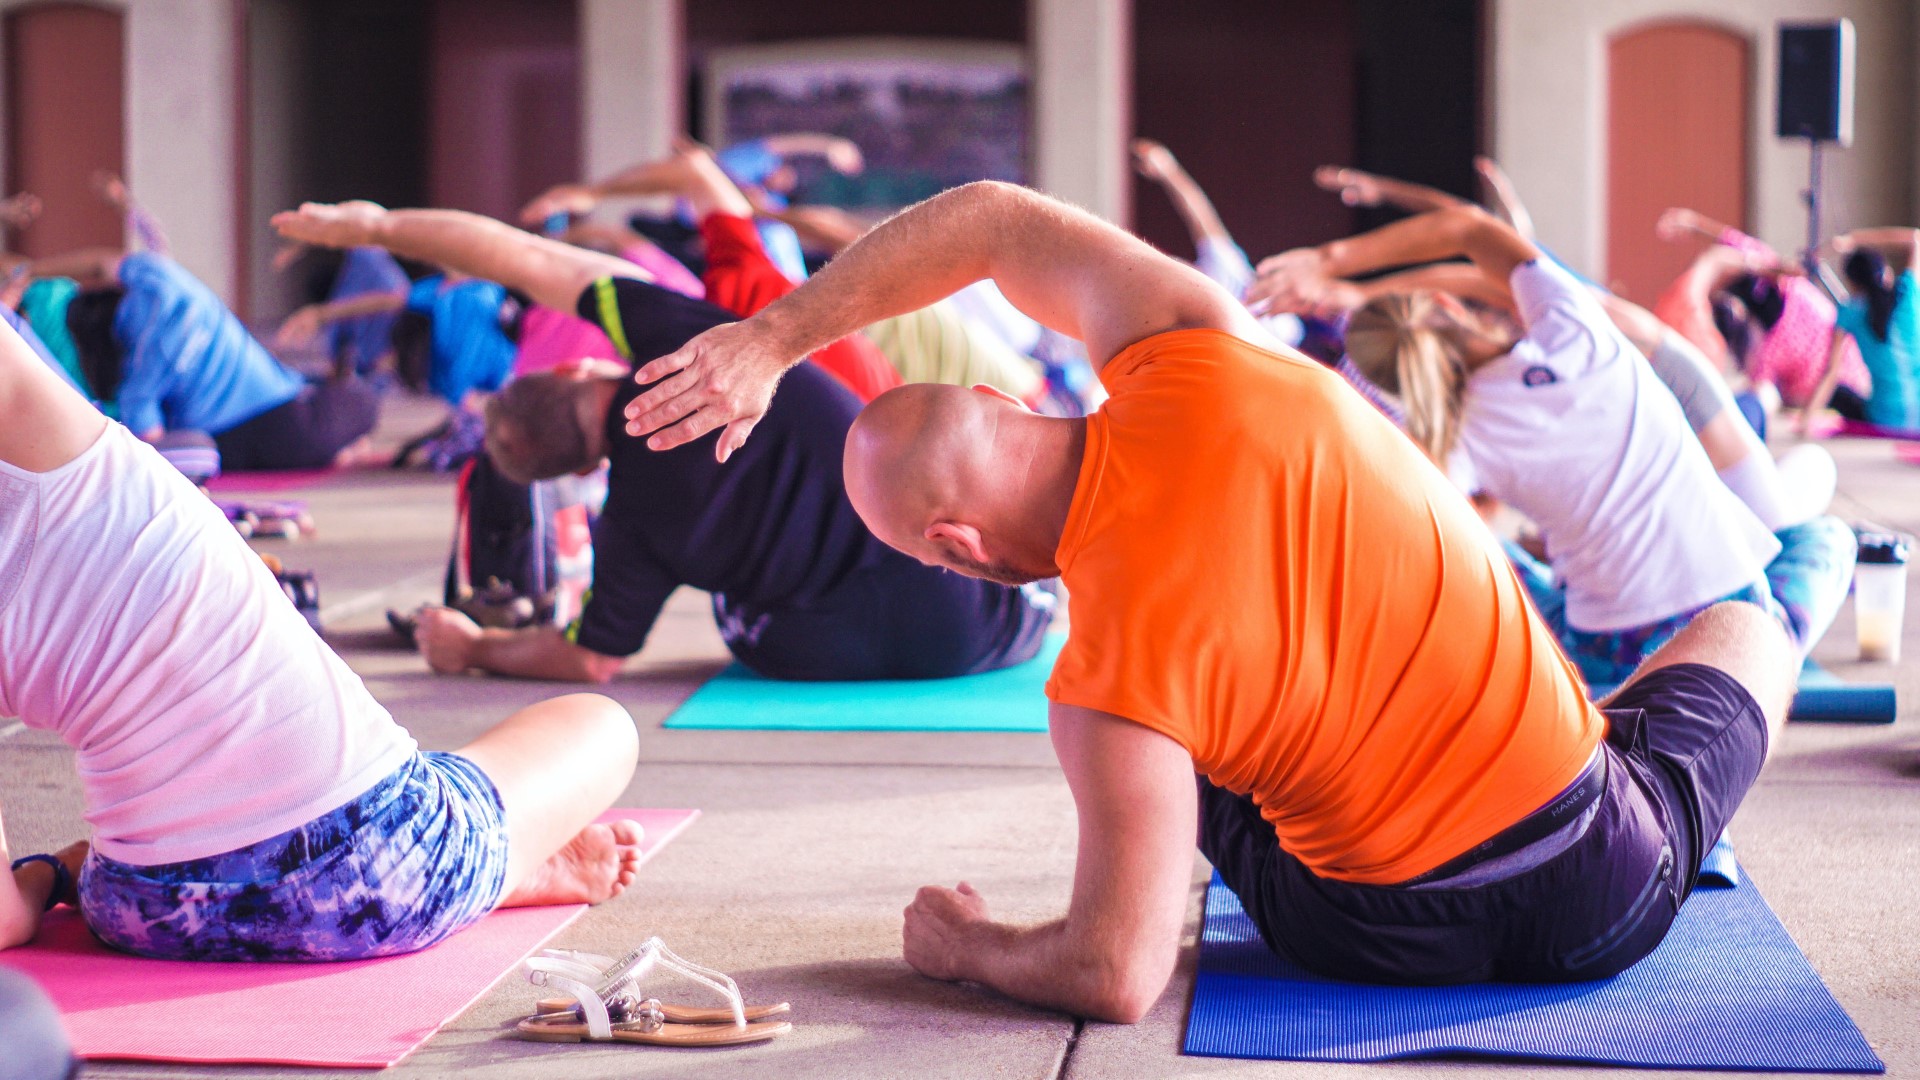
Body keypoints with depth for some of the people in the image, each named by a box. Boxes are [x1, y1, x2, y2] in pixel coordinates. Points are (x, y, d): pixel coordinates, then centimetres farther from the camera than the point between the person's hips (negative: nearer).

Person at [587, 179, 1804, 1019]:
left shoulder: (1108, 683, -24)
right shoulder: (1194, 361, -15)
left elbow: (1114, 977, -21)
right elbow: (990, 220, 1)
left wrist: (959, 944, -2)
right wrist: (769, 341, 5)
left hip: (1385, 938, -2)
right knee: (1747, 631, 32)